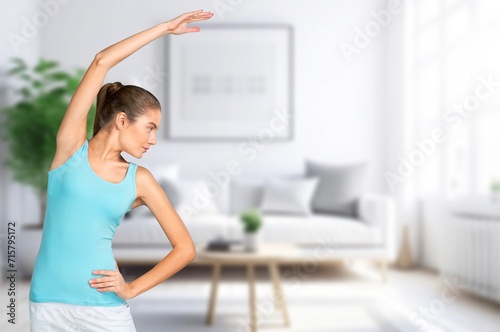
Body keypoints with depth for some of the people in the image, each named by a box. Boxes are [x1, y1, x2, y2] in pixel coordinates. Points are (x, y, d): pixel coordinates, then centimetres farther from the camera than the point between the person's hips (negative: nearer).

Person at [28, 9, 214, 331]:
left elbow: (186, 248, 4)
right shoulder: (71, 145, -2)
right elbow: (101, 62, -8)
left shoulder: (139, 179, 1)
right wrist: (165, 27, -5)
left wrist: (132, 289, -4)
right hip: (48, 305, -1)